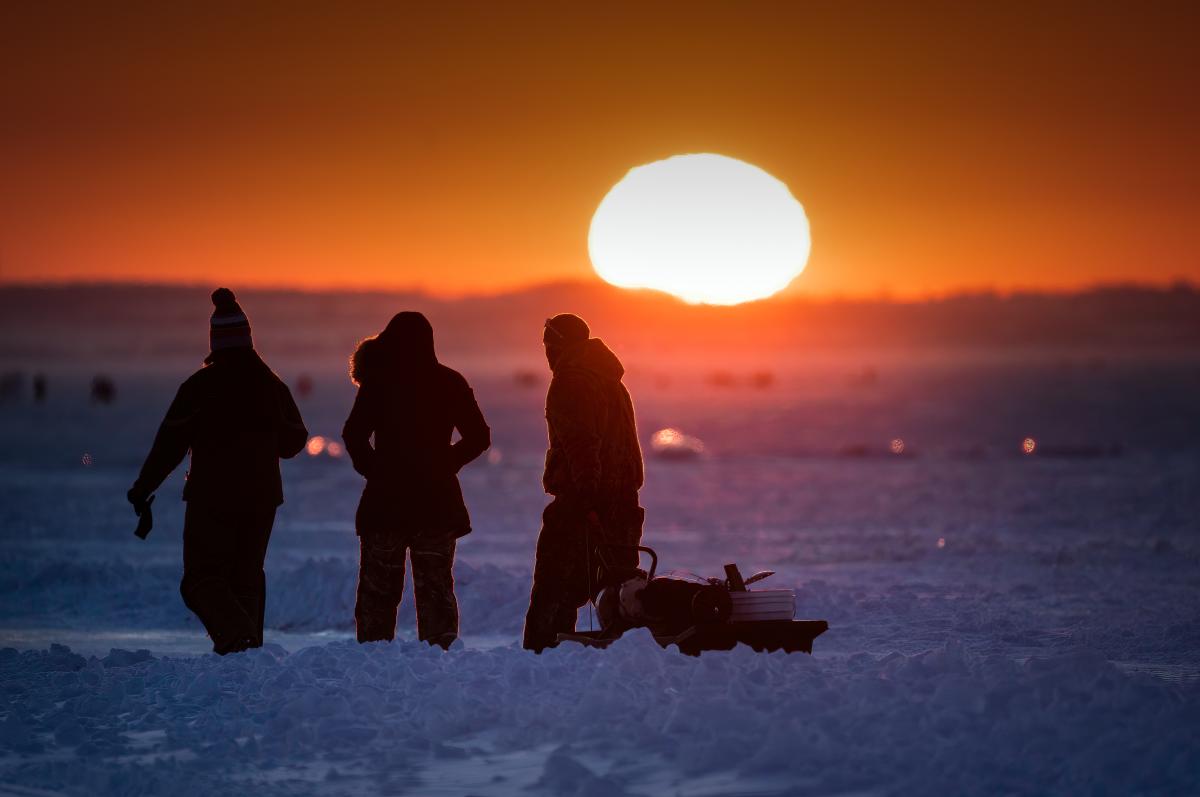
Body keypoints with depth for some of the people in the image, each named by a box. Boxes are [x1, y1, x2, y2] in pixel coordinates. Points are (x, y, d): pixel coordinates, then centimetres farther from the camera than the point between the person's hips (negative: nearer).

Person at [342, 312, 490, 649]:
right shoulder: (450, 382, 2)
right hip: (438, 503, 2)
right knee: (435, 588, 9)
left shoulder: (378, 381, -6)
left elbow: (354, 434, -12)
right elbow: (479, 437, 3)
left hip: (385, 500, -2)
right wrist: (445, 463, 11)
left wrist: (372, 468, 3)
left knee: (378, 590, 6)